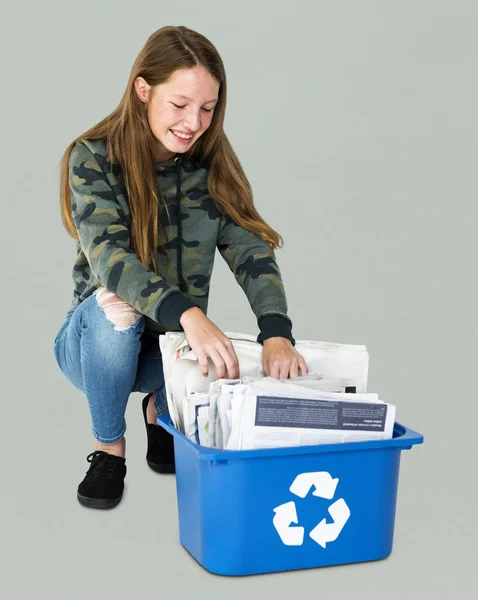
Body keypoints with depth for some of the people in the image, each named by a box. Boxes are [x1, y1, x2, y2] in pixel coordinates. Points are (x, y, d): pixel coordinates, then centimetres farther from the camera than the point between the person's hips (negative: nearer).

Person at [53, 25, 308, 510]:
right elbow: (107, 255, -30)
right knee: (114, 303, -36)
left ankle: (163, 410, 11)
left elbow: (251, 252, -16)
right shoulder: (93, 158, -15)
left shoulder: (213, 165, -4)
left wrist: (276, 333, -36)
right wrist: (188, 315, -48)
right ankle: (108, 449, -10)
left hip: (175, 346, 3)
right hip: (100, 342, -3)